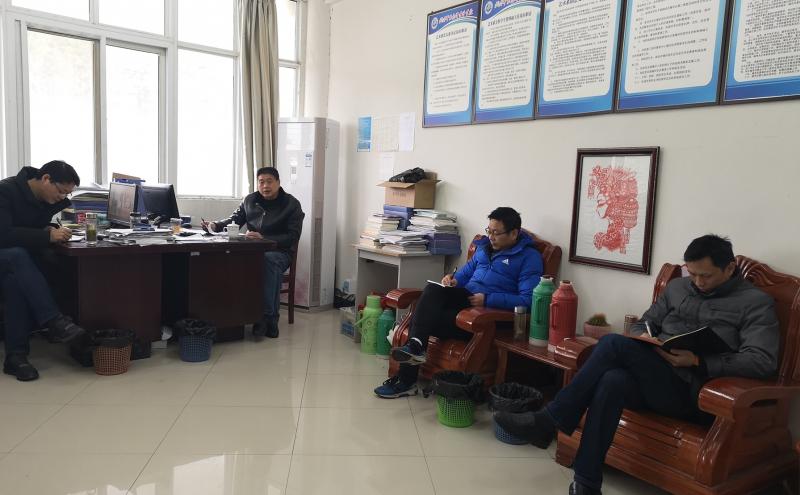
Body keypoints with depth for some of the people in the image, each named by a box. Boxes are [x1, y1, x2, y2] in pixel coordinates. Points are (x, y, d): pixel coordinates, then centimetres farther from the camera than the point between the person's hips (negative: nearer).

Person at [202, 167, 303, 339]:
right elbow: (235, 220, 25)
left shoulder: (291, 204, 0)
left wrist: (263, 238, -19)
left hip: (278, 252, -3)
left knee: (269, 260, -40)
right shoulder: (250, 200, 14)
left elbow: (292, 237, -8)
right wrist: (215, 225, 4)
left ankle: (269, 318, -32)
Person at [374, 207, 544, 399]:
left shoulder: (529, 257, -5)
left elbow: (527, 299, -15)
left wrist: (488, 299, -20)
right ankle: (415, 347, -32)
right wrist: (455, 279, 6)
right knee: (433, 289, -27)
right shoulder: (485, 244, 17)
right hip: (464, 297, 7)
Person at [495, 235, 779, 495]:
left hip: (691, 393, -5)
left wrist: (698, 362, -21)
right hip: (649, 380, 5)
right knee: (613, 381, -33)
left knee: (615, 344, -27)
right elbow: (643, 325, 21)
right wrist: (644, 342, -5)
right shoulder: (677, 287, 19)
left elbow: (763, 361, -10)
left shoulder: (757, 302, 2)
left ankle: (549, 422, -22)